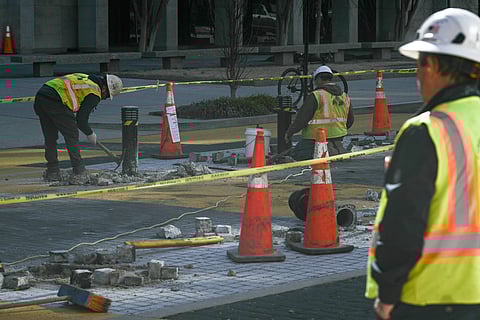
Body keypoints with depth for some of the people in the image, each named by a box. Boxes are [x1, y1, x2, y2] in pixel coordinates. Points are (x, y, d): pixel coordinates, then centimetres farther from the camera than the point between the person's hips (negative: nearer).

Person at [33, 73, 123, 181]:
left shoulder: (86, 78, 25)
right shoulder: (95, 94, 1)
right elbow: (81, 119, 0)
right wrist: (90, 134, 17)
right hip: (55, 102, -8)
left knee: (50, 137, 16)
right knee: (72, 136, 6)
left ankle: (52, 172, 20)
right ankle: (79, 172, 10)